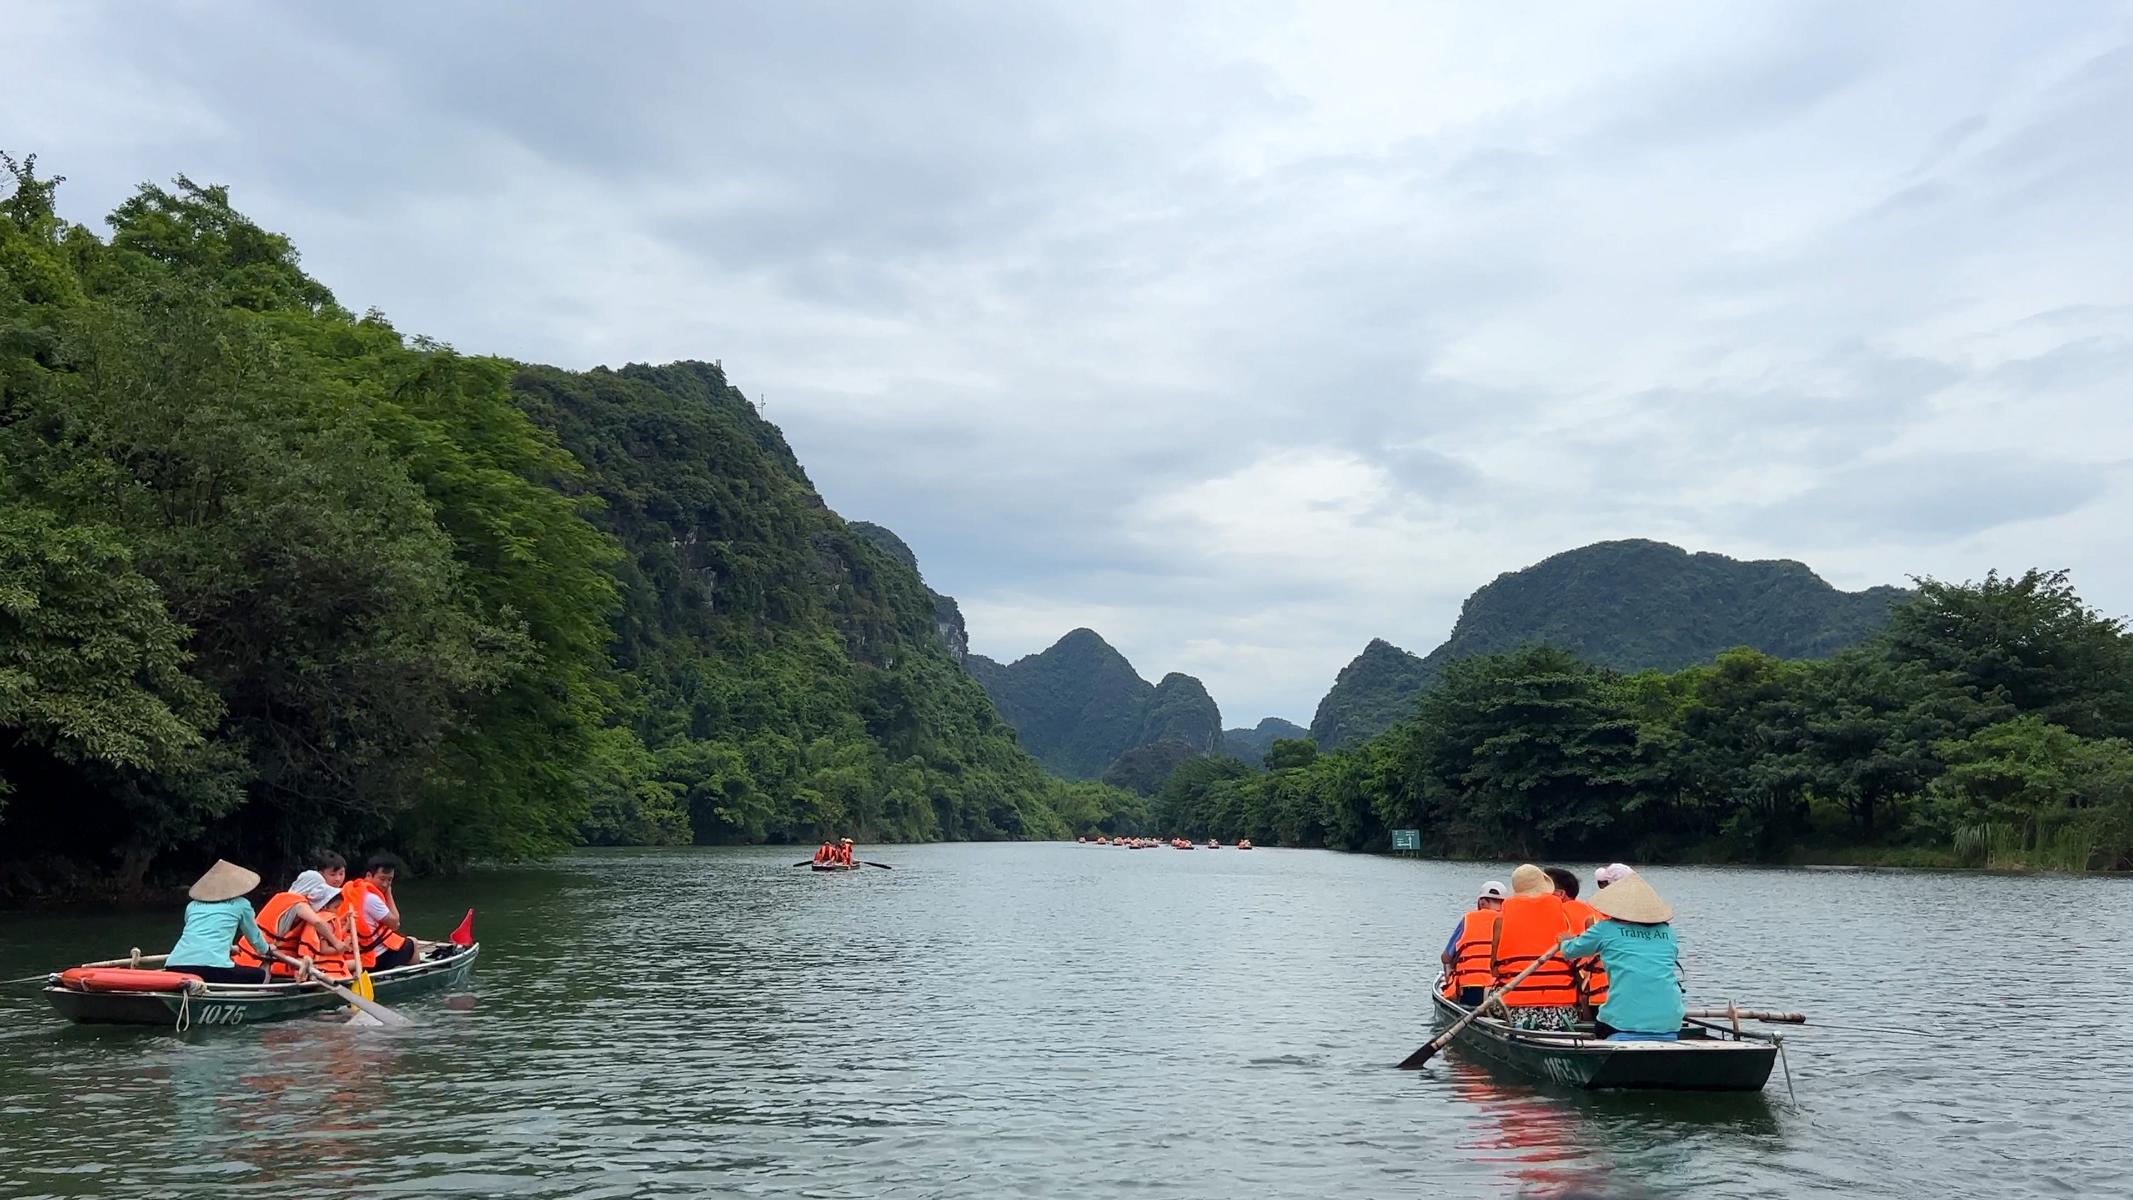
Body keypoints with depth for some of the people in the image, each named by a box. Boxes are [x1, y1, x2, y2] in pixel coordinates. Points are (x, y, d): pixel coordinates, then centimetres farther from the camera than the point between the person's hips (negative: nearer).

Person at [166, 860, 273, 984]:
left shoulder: (192, 905, 29)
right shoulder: (241, 904, 18)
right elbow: (254, 936, 32)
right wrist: (265, 950, 56)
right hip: (212, 968, -4)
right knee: (260, 975, 17)